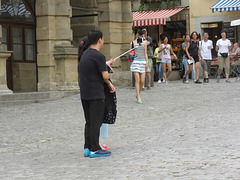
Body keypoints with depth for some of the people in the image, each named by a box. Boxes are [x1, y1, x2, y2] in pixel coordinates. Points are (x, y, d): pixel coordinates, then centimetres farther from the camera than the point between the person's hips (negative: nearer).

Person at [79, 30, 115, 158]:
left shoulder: (85, 54, 13)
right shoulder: (98, 56, -15)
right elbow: (105, 76, -16)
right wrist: (109, 82, 7)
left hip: (84, 93, 8)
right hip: (96, 94, -8)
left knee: (89, 122, 13)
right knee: (96, 122, -3)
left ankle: (87, 148, 16)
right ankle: (95, 149, 0)